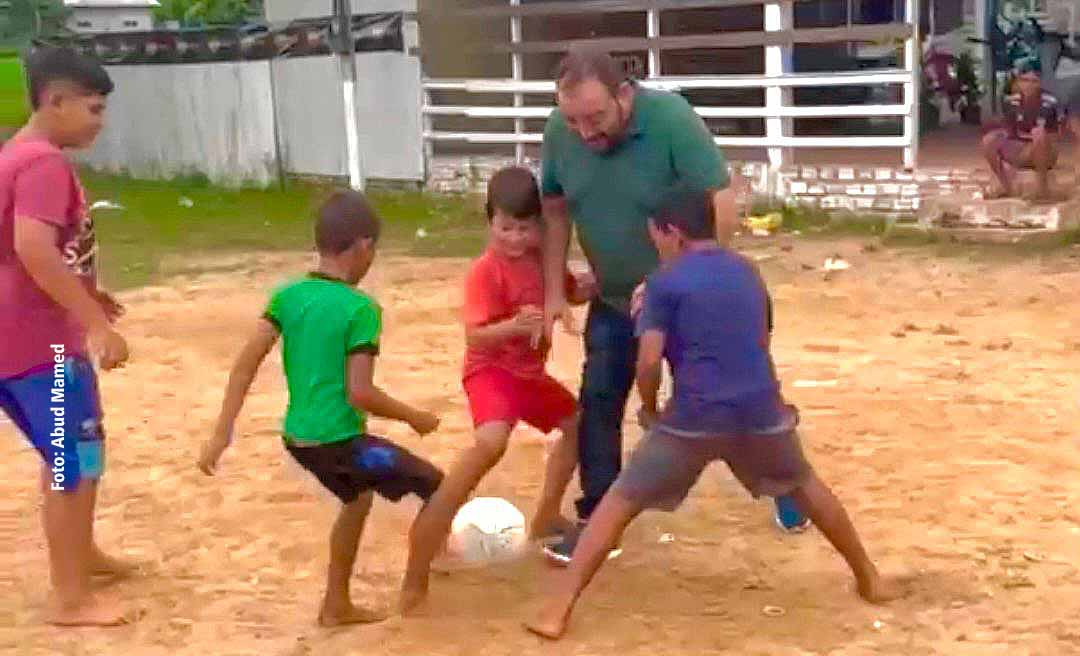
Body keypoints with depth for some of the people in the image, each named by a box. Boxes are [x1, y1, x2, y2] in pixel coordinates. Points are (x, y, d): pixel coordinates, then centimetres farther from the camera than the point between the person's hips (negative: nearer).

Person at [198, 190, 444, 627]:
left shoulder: (287, 295, 2)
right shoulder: (361, 309, -16)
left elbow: (245, 364, -4)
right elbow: (359, 393, -20)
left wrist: (221, 433, -2)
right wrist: (414, 418, -5)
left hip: (298, 437, 8)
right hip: (338, 439, -7)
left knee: (357, 499, 33)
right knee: (436, 488, 8)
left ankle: (337, 605, 40)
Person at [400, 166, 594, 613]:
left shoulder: (542, 259, 3)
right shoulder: (485, 272, -21)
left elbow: (573, 292, 19)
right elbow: (476, 336, -27)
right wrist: (515, 325, -45)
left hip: (529, 371, 9)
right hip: (490, 370, -9)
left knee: (578, 422, 26)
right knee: (491, 443, -35)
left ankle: (546, 517, 43)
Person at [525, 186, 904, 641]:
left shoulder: (665, 282, -2)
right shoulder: (748, 272, 16)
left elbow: (649, 361, -9)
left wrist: (649, 410, 8)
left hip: (694, 417, -4)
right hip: (760, 411, 5)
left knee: (621, 502, 3)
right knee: (805, 486, 30)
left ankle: (558, 608, -5)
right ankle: (869, 579, 40)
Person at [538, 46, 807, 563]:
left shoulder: (672, 119, -28)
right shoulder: (559, 132, -14)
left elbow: (722, 210, -28)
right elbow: (555, 210, 1)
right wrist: (554, 290, -4)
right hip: (613, 300, 4)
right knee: (597, 403, 1)